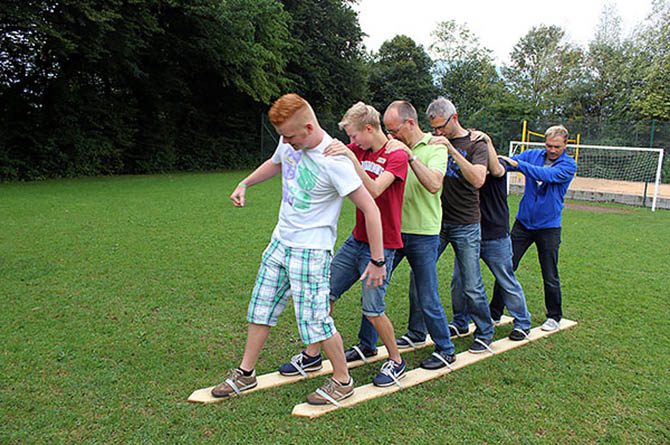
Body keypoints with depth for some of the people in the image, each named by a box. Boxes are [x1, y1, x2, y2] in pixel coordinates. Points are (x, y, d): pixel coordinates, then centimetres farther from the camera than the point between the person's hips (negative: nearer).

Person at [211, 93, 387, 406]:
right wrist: (244, 184, 20)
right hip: (280, 240, 8)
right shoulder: (289, 143, -1)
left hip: (312, 249, -8)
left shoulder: (334, 161, -24)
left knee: (315, 319, -5)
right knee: (261, 308, 15)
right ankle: (245, 374, 33)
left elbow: (370, 209, -22)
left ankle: (342, 382, 19)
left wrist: (377, 261, -21)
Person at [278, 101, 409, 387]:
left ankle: (396, 361, 20)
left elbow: (374, 190, -28)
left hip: (381, 245, -7)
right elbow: (325, 152, 1)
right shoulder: (359, 150, 9)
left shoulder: (397, 156, -13)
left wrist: (351, 157, -34)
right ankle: (312, 355, 22)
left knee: (372, 310, -4)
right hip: (356, 240, 7)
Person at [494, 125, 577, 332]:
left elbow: (547, 175, -26)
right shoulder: (532, 155, 3)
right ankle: (494, 312, 14)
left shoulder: (569, 165, -7)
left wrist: (518, 164, -36)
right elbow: (508, 162, -11)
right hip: (523, 222, 3)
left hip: (548, 227, -2)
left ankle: (554, 317, 26)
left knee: (550, 276, 7)